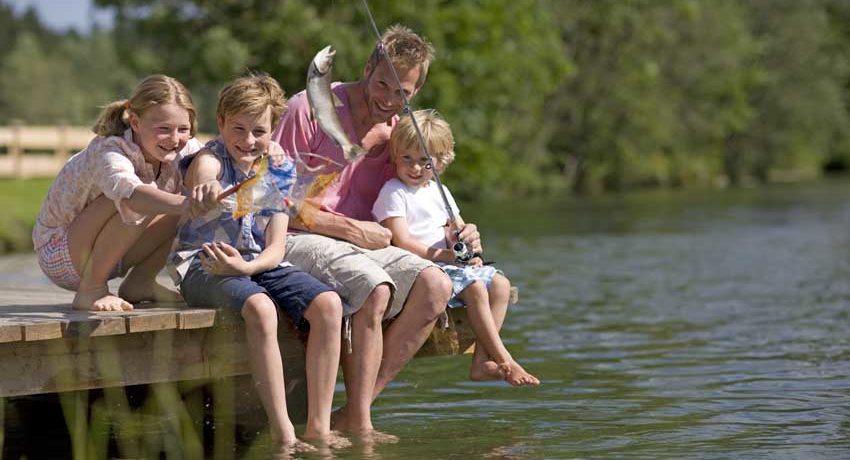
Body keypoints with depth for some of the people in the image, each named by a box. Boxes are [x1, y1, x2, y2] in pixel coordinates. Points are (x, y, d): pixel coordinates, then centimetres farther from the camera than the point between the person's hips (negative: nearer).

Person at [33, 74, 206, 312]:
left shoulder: (182, 149, -8)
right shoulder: (109, 153, -32)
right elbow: (129, 192, -53)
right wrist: (184, 204, -69)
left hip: (111, 256, 7)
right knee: (136, 203, -34)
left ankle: (139, 283, 4)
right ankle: (90, 290, -20)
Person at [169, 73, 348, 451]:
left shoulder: (278, 168, 3)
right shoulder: (210, 160, -11)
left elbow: (276, 248, -1)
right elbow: (202, 176, -39)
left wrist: (246, 266, -23)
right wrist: (205, 190, -65)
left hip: (258, 263, 6)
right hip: (203, 265, -5)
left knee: (328, 304, -18)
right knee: (260, 308, -35)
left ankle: (318, 426, -14)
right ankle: (283, 434, -31)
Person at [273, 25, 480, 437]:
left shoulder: (397, 131, 13)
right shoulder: (310, 109, -8)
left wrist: (455, 235, 0)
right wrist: (350, 228, -12)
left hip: (362, 243, 7)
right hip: (298, 241, -7)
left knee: (435, 286, -18)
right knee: (374, 288, -33)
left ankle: (354, 413, -18)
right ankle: (359, 423, -23)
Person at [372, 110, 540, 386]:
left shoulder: (438, 192, 16)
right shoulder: (393, 193, -9)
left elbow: (459, 228, 22)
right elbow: (402, 243, -17)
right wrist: (445, 255, -20)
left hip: (442, 262, 9)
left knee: (500, 284, -5)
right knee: (475, 288, -25)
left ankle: (482, 362, -13)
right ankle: (503, 360, -20)